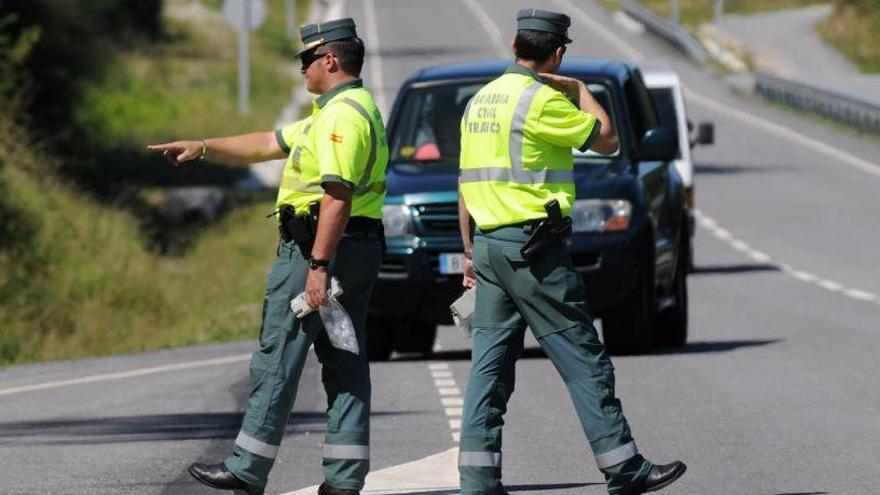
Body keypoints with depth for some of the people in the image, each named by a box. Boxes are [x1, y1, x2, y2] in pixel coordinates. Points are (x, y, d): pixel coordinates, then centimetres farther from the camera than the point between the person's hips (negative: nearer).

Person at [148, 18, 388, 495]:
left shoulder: (342, 115, -15)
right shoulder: (345, 111, 20)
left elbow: (338, 196, -23)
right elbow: (269, 143, 27)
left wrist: (318, 265, -26)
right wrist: (203, 147, 26)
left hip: (319, 247, -10)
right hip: (359, 252, 10)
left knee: (277, 359, -4)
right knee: (346, 363, 6)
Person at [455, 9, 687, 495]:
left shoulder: (481, 100, 13)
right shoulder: (542, 100, -13)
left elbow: (467, 184, 17)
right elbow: (606, 140, -4)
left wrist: (470, 251, 20)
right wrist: (580, 90, 9)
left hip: (489, 245, 8)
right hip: (533, 247, -8)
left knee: (490, 363, 6)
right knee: (584, 362, -1)